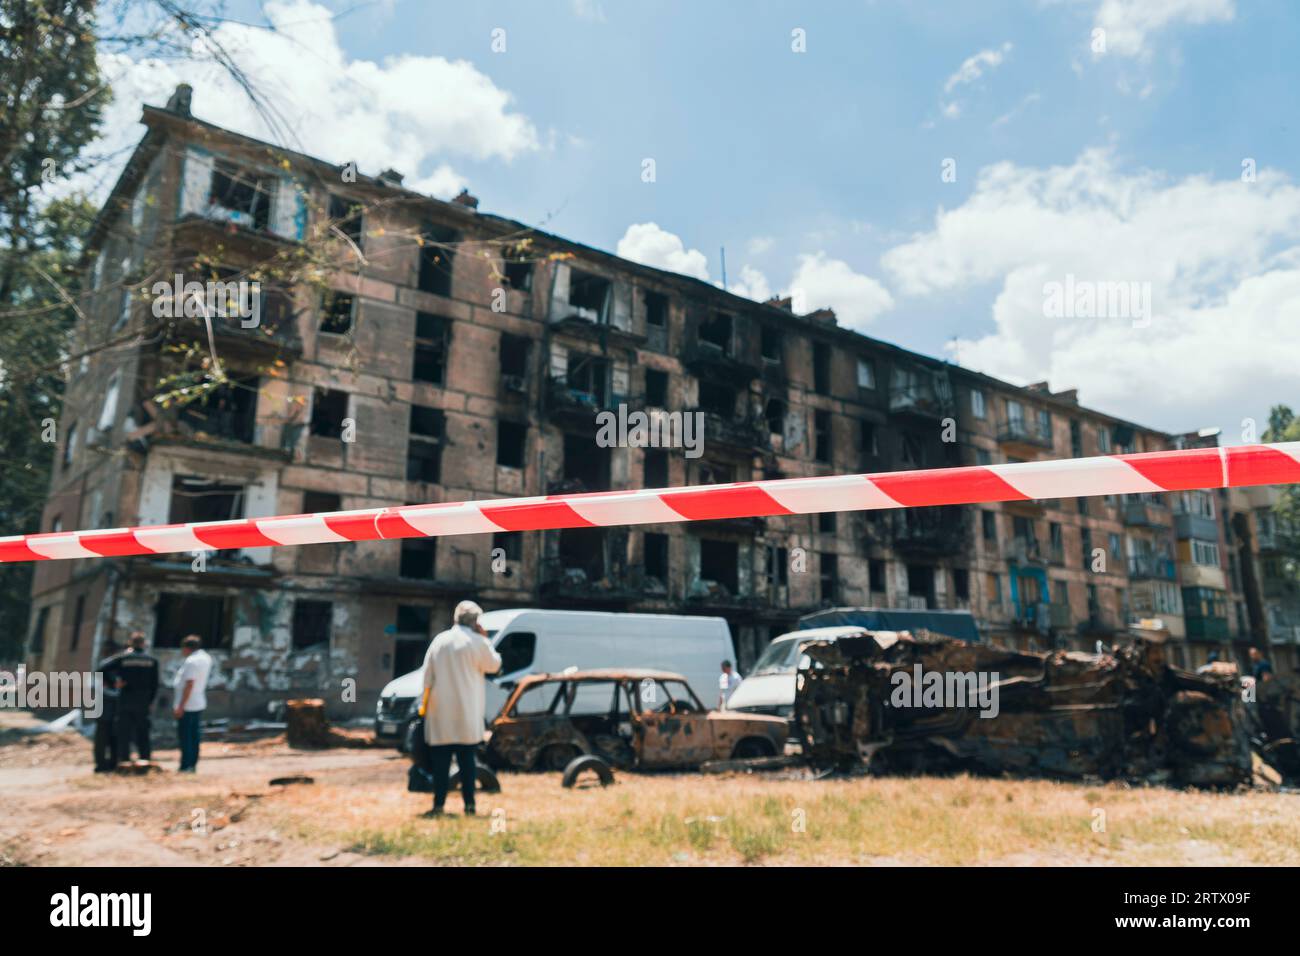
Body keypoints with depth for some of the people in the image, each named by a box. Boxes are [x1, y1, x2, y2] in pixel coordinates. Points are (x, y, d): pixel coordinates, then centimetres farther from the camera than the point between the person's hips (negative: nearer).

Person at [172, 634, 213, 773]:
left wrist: (180, 706, -20)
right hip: (200, 703, 9)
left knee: (185, 735, -3)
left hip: (187, 705, -9)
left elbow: (189, 685, -22)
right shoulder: (206, 658, 10)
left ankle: (186, 766, -1)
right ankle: (193, 765, 16)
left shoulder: (191, 661, -17)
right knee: (194, 735, 12)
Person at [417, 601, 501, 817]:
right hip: (467, 714, -2)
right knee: (467, 760, 6)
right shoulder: (477, 642, -8)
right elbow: (494, 666, 4)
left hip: (441, 712, 2)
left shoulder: (440, 640, 4)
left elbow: (427, 676, 7)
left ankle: (439, 805, 5)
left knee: (440, 761, 6)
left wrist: (424, 703, 14)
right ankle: (469, 805, 7)